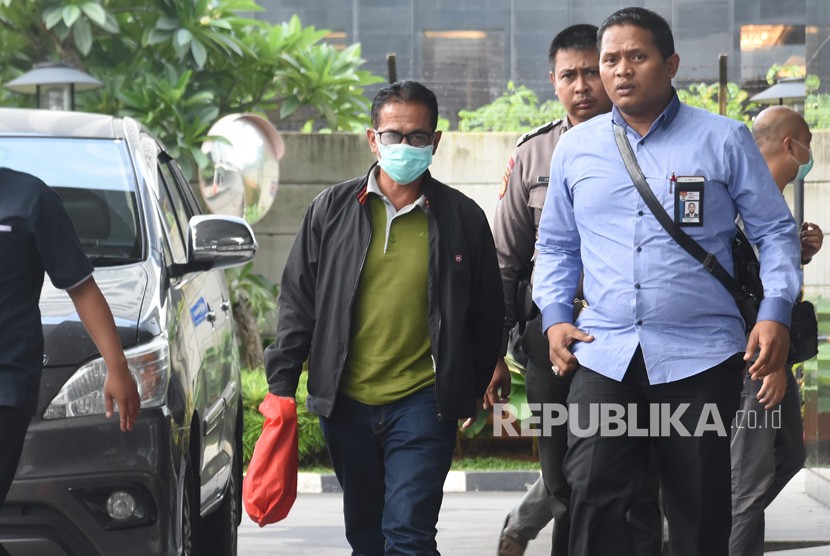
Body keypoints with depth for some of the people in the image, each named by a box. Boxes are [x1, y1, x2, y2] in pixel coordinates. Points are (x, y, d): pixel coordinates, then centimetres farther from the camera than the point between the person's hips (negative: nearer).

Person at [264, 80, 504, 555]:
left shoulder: (463, 218, 1)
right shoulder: (333, 209, 4)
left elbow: (487, 315, 9)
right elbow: (298, 302, 8)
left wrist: (471, 394, 10)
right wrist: (281, 384, 3)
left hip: (422, 404, -3)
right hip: (346, 403, 3)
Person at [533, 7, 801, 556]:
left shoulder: (723, 139, 3)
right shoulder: (576, 148, 11)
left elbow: (775, 231, 5)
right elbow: (557, 244, 20)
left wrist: (776, 313, -9)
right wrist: (555, 316, 5)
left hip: (700, 356, -2)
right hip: (604, 355, 2)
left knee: (700, 510, 5)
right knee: (595, 497, -11)